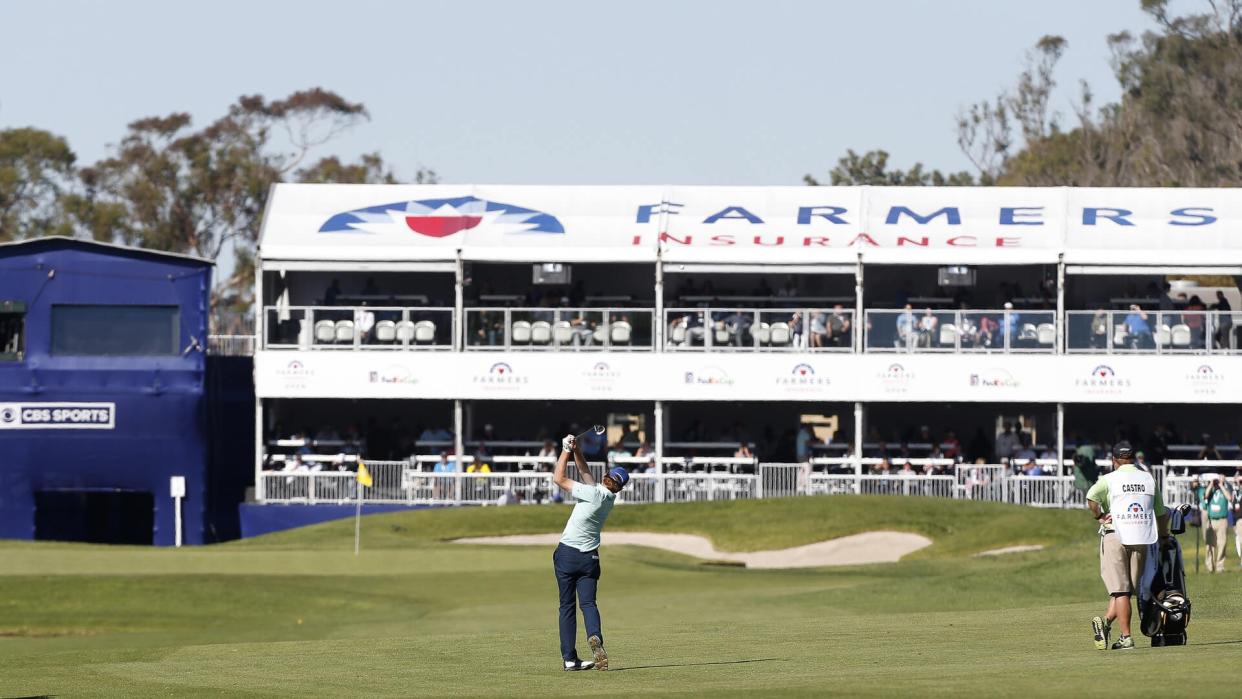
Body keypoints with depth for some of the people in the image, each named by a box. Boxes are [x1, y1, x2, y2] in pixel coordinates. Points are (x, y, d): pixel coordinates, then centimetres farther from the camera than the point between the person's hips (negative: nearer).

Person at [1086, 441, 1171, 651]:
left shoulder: (1109, 479, 1)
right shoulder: (1149, 480, 12)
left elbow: (1091, 498, -19)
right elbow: (1161, 513, 18)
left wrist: (1100, 516, -4)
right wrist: (1164, 536, 32)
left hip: (1115, 537, -2)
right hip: (1142, 539, 2)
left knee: (1120, 590, -1)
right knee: (1128, 589, 10)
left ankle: (1126, 637, -8)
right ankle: (1107, 621, -7)